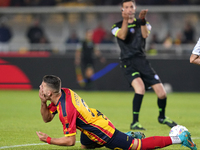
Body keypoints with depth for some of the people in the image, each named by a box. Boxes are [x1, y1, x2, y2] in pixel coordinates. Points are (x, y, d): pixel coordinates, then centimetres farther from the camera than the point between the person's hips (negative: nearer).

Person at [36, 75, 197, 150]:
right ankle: (129, 136, 37)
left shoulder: (66, 110, -31)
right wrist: (43, 103, -10)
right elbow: (47, 118, 9)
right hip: (98, 118, 9)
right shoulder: (64, 92, -4)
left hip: (103, 132, -9)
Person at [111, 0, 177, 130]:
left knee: (162, 93, -3)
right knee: (140, 87, -30)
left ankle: (162, 117, 27)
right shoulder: (118, 26, 9)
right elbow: (123, 36, -13)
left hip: (142, 61, 3)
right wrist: (125, 20, -25)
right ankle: (135, 123, -23)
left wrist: (142, 20, -23)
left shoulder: (142, 24, 15)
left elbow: (145, 35, -8)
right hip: (128, 62, -3)